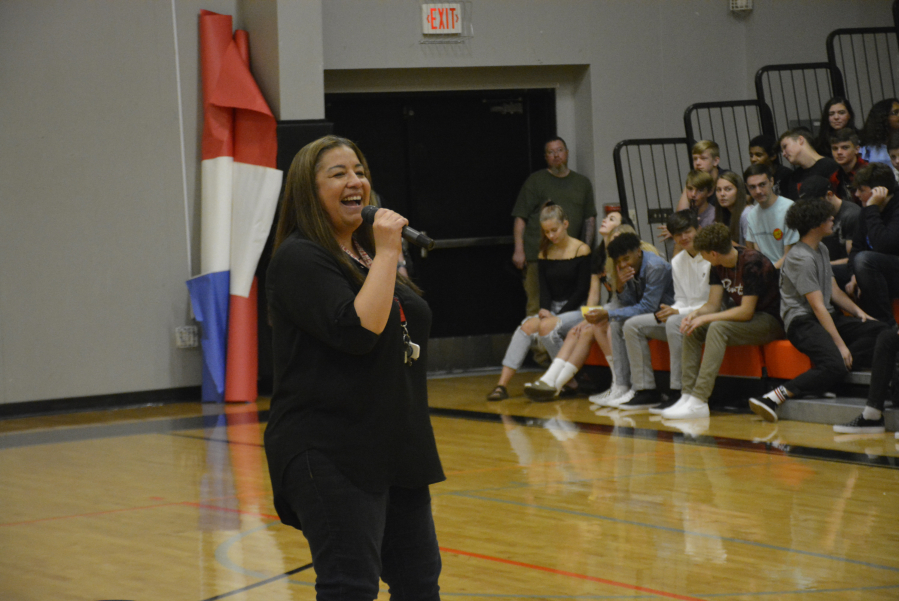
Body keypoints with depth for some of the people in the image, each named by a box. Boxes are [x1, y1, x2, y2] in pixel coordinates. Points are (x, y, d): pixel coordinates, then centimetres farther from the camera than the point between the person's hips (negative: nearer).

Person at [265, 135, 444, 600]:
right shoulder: (300, 260, -12)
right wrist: (386, 254, -19)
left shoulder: (366, 254, 17)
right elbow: (358, 330, -25)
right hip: (330, 455, -9)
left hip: (394, 450, 9)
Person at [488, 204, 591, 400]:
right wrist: (545, 309, -14)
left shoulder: (581, 250, -5)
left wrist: (556, 316, -14)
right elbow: (544, 287, 8)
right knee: (527, 327, -25)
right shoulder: (545, 253, 11)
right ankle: (502, 383, -32)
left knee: (546, 326, -32)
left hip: (576, 309, -5)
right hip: (553, 310, 5)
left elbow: (582, 289, -9)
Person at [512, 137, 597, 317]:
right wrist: (519, 250, -5)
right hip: (538, 254, -3)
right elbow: (520, 218, 4)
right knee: (537, 305, -8)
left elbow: (590, 219, 20)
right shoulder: (535, 181, 8)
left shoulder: (582, 183, 18)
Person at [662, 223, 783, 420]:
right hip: (743, 316, 9)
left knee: (718, 328, -31)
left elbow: (746, 311, -25)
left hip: (771, 321, -9)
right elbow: (713, 304, 5)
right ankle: (688, 395, -10)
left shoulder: (753, 263, -23)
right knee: (692, 330, -5)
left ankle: (699, 402, -35)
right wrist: (696, 314, -16)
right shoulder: (718, 266, 3)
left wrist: (705, 318, -23)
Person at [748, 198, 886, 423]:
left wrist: (857, 311, 7)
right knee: (835, 365, -33)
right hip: (802, 321, -9)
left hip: (828, 317, 9)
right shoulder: (801, 258, -14)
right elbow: (817, 306, -18)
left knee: (880, 330, -11)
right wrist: (840, 344, -21)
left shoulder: (822, 250, 17)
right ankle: (775, 397, -33)